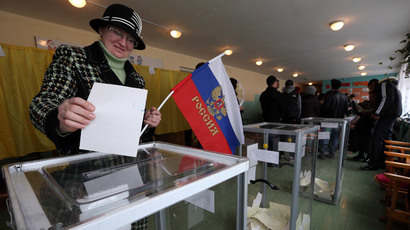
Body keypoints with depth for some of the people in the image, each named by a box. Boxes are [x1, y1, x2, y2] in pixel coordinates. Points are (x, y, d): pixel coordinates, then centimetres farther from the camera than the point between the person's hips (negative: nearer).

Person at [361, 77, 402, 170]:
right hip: (394, 114, 10)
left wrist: (377, 113, -18)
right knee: (386, 138, 12)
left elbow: (387, 98, -17)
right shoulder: (394, 87, 28)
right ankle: (384, 162, 16)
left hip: (389, 113, -10)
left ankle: (374, 163, -12)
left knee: (377, 138, -12)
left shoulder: (384, 84, -2)